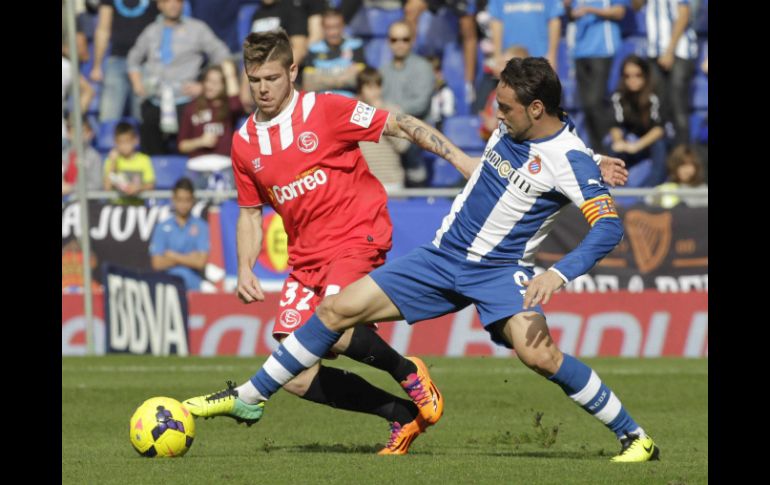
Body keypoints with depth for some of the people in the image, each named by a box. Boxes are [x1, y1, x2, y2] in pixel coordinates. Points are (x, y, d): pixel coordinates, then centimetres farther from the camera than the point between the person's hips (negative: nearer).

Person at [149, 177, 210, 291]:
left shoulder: (201, 227, 5)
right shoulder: (162, 228, 9)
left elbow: (200, 262, -4)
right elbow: (157, 263, 1)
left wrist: (173, 256, 1)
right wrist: (188, 258, -2)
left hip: (193, 286, 0)